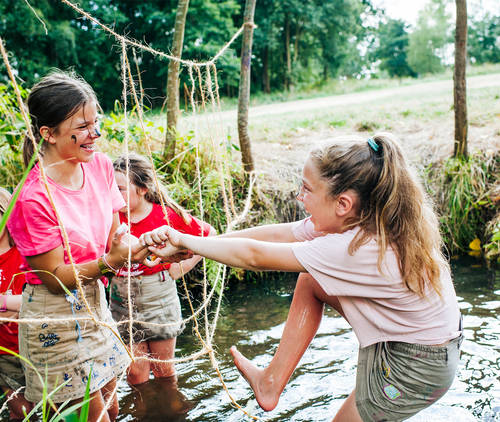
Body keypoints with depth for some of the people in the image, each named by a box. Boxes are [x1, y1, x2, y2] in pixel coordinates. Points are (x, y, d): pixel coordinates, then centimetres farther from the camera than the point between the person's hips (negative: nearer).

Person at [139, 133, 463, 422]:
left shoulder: (360, 249, -35)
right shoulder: (360, 219, -11)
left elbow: (255, 256, -28)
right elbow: (276, 234, -7)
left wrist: (184, 240, -15)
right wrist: (191, 248, -7)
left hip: (414, 368, -8)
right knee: (310, 281, 3)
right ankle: (272, 382, 12)